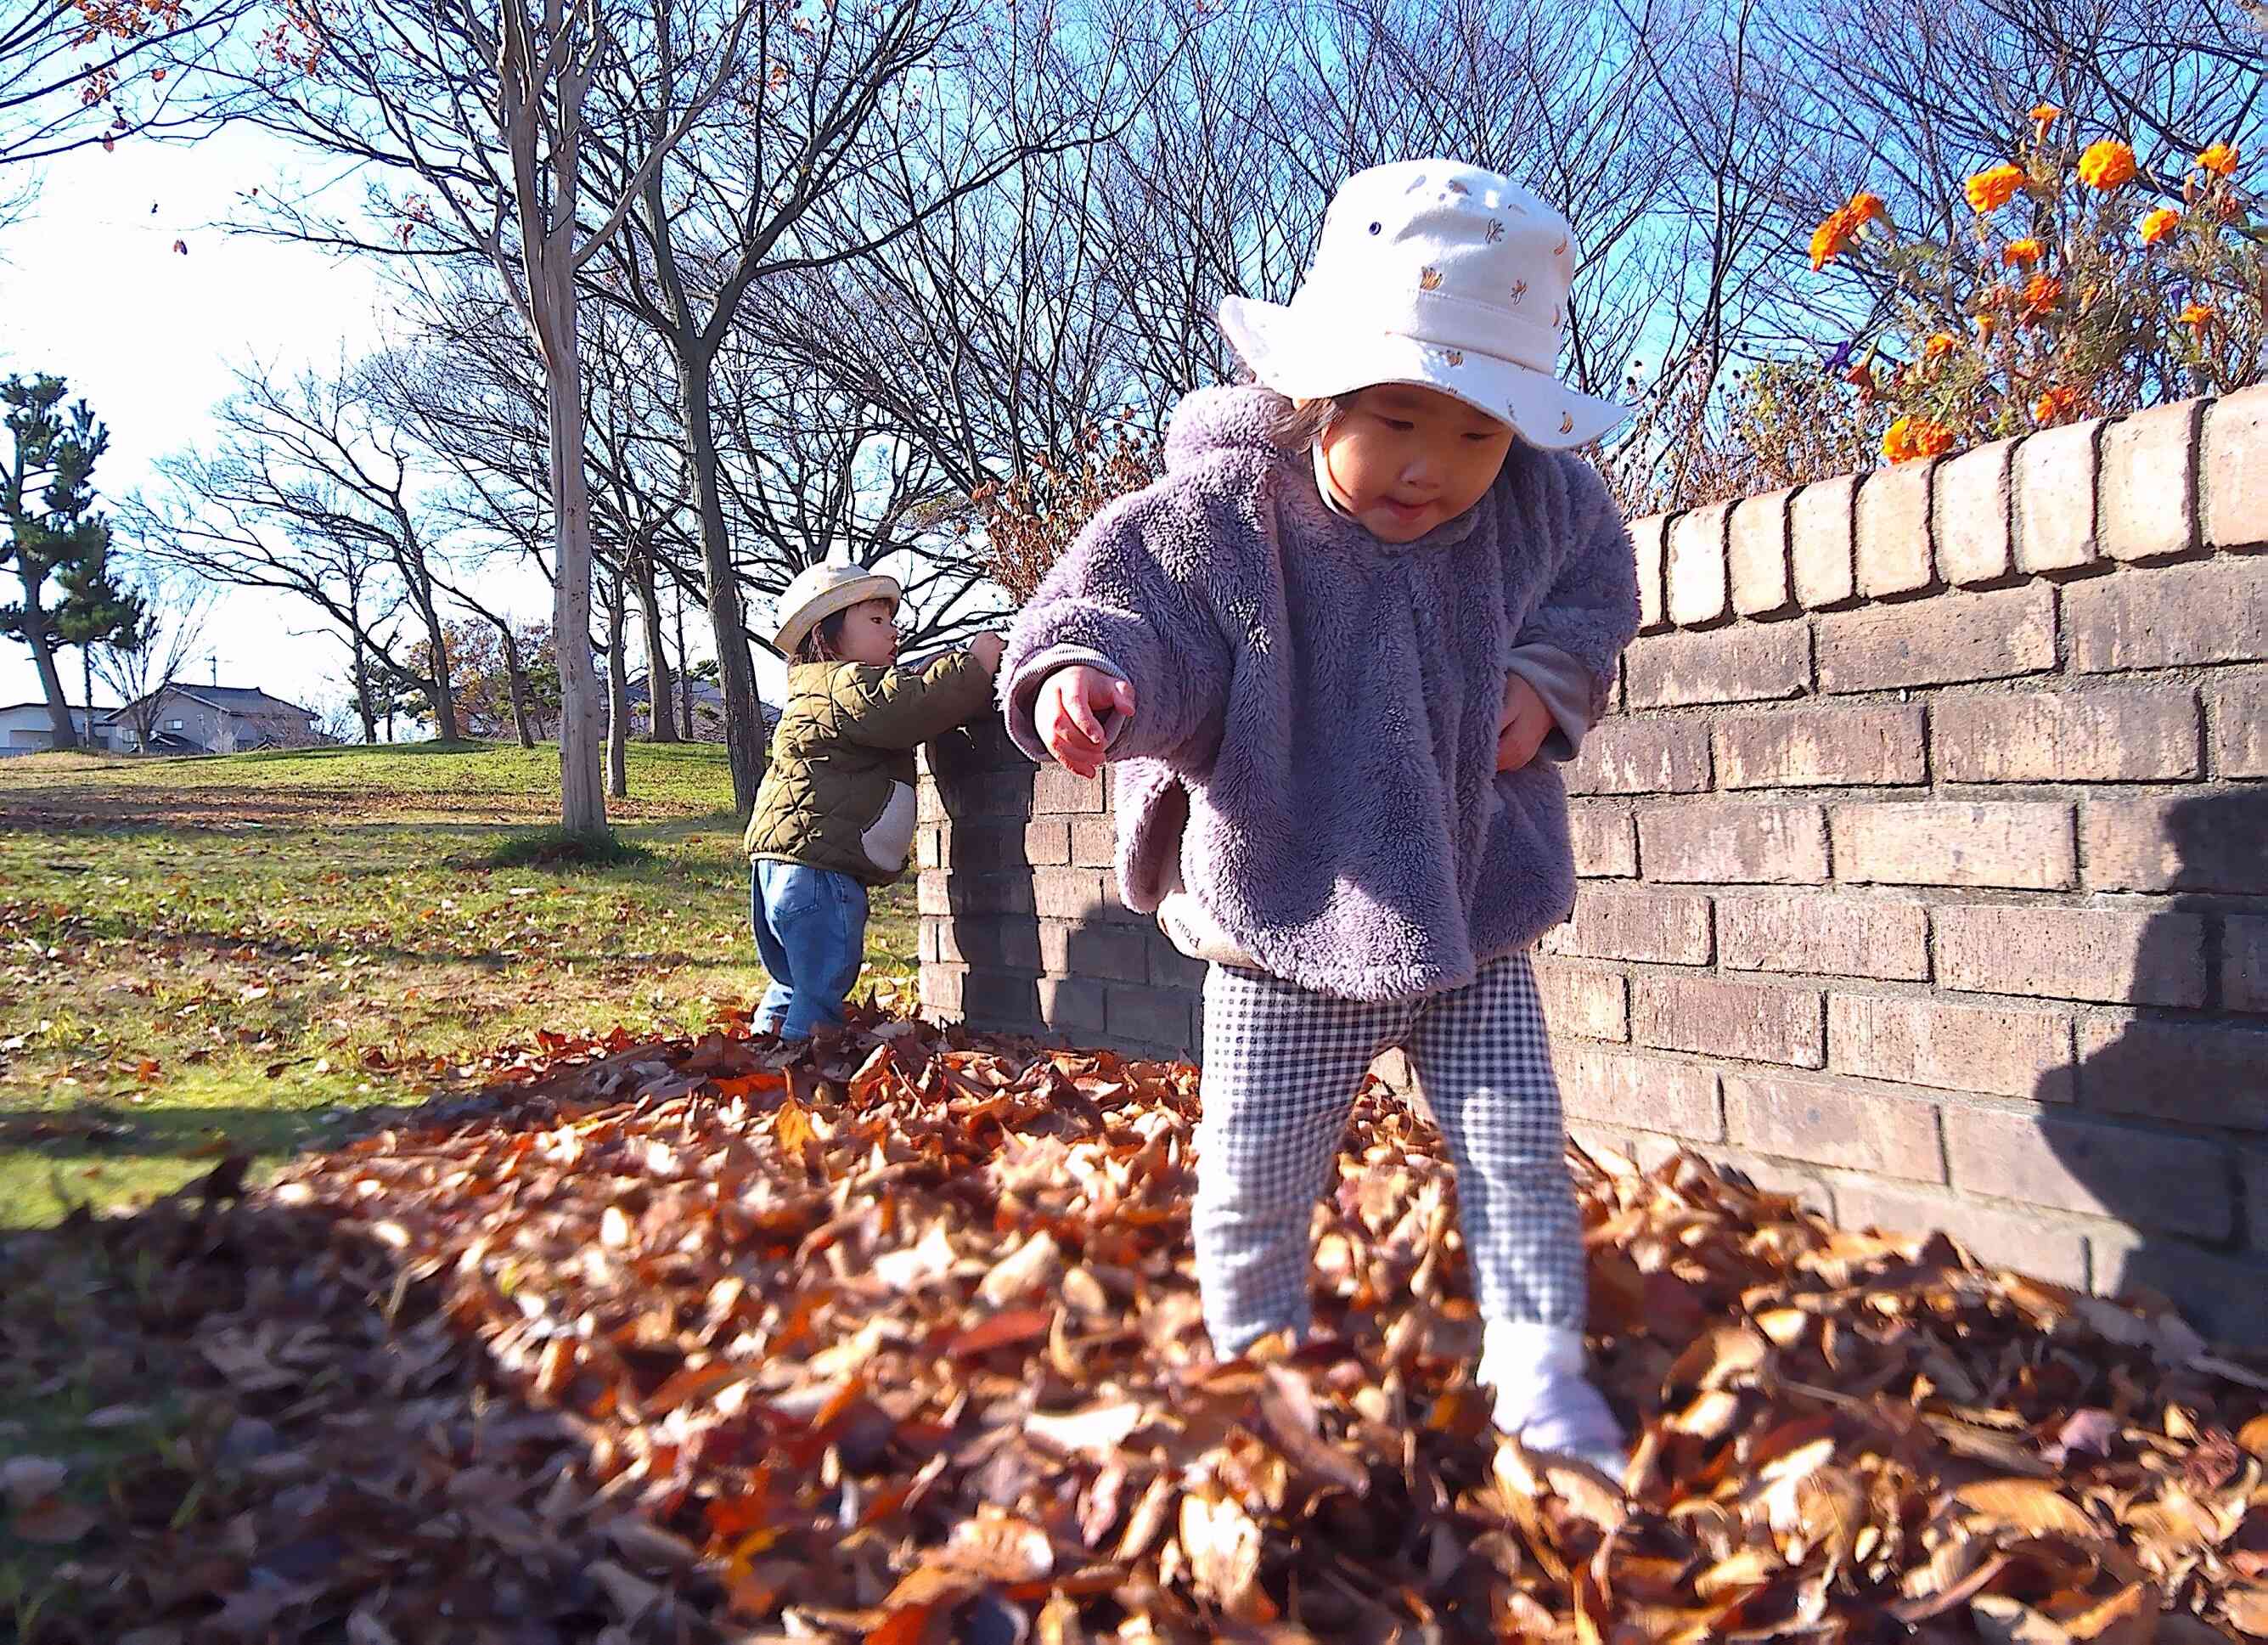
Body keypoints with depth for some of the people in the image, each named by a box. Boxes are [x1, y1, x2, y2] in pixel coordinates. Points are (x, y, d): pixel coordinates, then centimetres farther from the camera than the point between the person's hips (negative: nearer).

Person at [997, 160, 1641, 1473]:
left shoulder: (1542, 507, -4)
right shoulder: (1221, 518, -16)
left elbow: (1593, 599, 15)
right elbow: (1125, 603, -17)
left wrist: (1547, 686, -6)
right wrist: (1090, 674, -41)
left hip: (1478, 928, 2)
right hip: (1290, 937, -2)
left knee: (1521, 1160, 7)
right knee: (1256, 1186, 9)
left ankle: (1537, 1371, 25)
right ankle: (1258, 1367, 33)